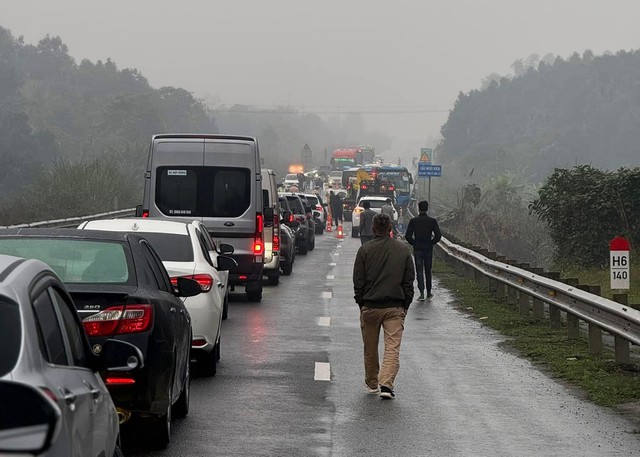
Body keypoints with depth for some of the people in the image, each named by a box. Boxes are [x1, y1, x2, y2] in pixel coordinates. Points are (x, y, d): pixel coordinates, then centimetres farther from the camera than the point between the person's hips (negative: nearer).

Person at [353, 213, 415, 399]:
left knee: (370, 349, 15)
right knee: (392, 347, -3)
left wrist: (361, 303, 10)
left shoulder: (365, 250, -4)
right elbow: (409, 280, 4)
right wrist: (405, 304, 12)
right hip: (395, 307, 0)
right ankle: (386, 384, -18)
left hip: (370, 306, 0)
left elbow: (358, 281, -1)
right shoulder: (403, 250, 1)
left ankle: (372, 384, 27)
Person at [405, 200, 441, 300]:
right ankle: (428, 293, 20)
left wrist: (414, 243, 5)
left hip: (417, 249, -1)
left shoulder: (413, 221, -5)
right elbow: (438, 235, -9)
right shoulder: (432, 221, -4)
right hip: (428, 249, 1)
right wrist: (431, 243, 5)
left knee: (419, 271, 0)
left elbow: (408, 236, -9)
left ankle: (422, 293, -12)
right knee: (428, 271, 13)